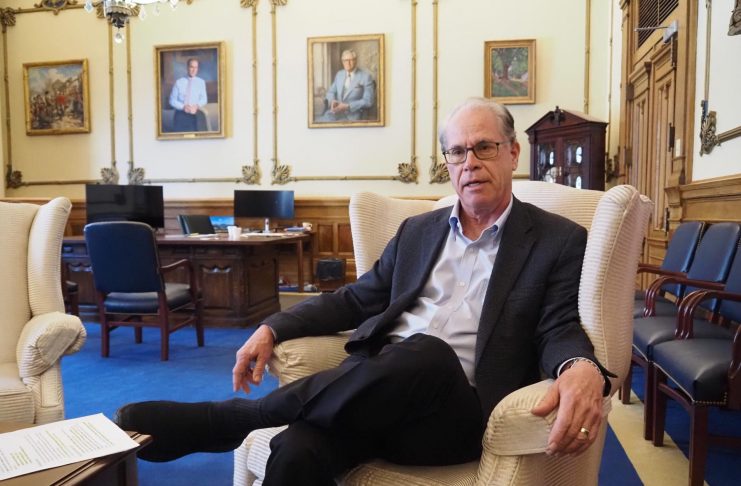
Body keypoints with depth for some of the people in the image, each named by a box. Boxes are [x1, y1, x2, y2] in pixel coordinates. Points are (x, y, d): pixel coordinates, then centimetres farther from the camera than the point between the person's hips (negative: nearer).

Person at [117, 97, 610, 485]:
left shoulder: (560, 241, 8)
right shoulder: (418, 230, 19)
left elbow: (561, 330, -1)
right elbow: (356, 299, 19)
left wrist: (582, 369, -26)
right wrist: (273, 328, 6)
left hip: (455, 411, -2)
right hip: (377, 389, 3)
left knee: (428, 353, -37)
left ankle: (220, 419, -22)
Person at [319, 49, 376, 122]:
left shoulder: (366, 76, -4)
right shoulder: (339, 74, 15)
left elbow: (368, 101, -10)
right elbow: (331, 92, 20)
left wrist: (347, 106, -18)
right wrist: (332, 101, -5)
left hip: (353, 115, -5)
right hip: (337, 111, 5)